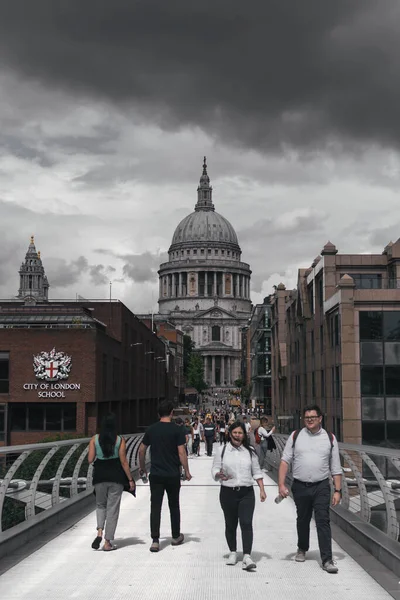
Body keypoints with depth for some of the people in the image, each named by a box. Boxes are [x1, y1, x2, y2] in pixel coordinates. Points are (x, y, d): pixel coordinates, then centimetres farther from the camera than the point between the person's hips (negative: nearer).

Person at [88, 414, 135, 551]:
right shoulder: (120, 440, -6)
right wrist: (130, 479, 0)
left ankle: (99, 532, -3)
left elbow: (90, 460, -4)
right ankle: (108, 542, 8)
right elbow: (123, 462, -7)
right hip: (116, 477, -1)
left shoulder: (94, 439, -2)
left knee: (100, 505, 20)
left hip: (99, 476, 1)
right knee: (112, 508, 6)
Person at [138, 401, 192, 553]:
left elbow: (141, 450, 6)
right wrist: (187, 471, -2)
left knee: (155, 506, 2)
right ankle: (176, 537, 28)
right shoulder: (177, 430, -8)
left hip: (155, 474, 1)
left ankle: (155, 540, -5)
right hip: (173, 475, -1)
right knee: (174, 505, 15)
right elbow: (181, 452, -12)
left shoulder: (151, 429, 1)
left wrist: (142, 467, 21)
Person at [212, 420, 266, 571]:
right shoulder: (222, 451, 4)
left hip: (246, 493, 0)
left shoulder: (250, 451, 9)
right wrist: (220, 475, -20)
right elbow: (215, 469, 3)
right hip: (228, 492, 0)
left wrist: (262, 490, 4)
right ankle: (233, 553, 26)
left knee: (246, 523, -11)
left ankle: (247, 556, -15)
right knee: (230, 524, 9)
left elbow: (256, 472, 11)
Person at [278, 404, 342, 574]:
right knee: (302, 520, 17)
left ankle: (327, 560, -5)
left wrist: (337, 490, -2)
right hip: (300, 486, 1)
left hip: (321, 486, -1)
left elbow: (336, 468, 4)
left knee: (323, 521, -8)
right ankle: (302, 549, 39)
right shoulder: (295, 436, 2)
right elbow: (285, 461, 1)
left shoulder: (330, 438, 3)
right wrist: (281, 484, -8)